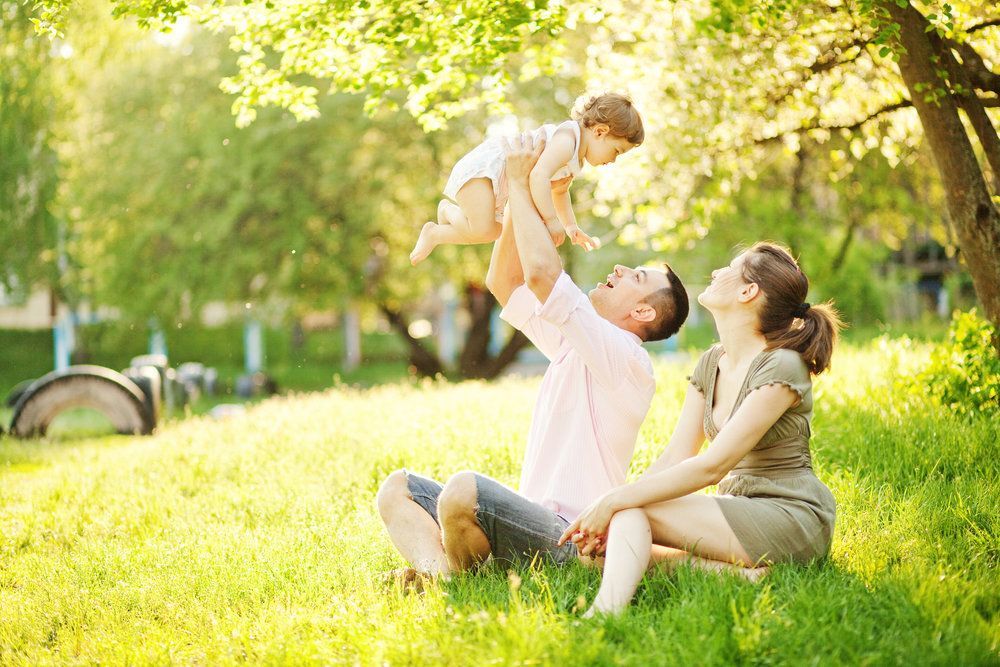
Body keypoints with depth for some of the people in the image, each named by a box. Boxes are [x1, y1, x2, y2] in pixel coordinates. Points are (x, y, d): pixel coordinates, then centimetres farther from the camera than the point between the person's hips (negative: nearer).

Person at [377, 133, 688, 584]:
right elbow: (504, 281, 23)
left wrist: (520, 185, -10)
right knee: (398, 487, 2)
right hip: (535, 523, 10)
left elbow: (542, 272, -22)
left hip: (566, 538, -10)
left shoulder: (624, 357, -10)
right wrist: (519, 193, 13)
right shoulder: (572, 345, 19)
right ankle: (437, 569, -25)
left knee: (463, 490, -36)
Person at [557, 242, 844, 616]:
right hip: (738, 511, 8)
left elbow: (711, 466, -21)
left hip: (792, 517, -8)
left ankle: (605, 612, -45)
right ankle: (727, 569, -26)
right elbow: (675, 458, 5)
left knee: (630, 512, -22)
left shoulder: (781, 367, -15)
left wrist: (614, 502, -22)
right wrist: (606, 512, -11)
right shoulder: (711, 364, 12)